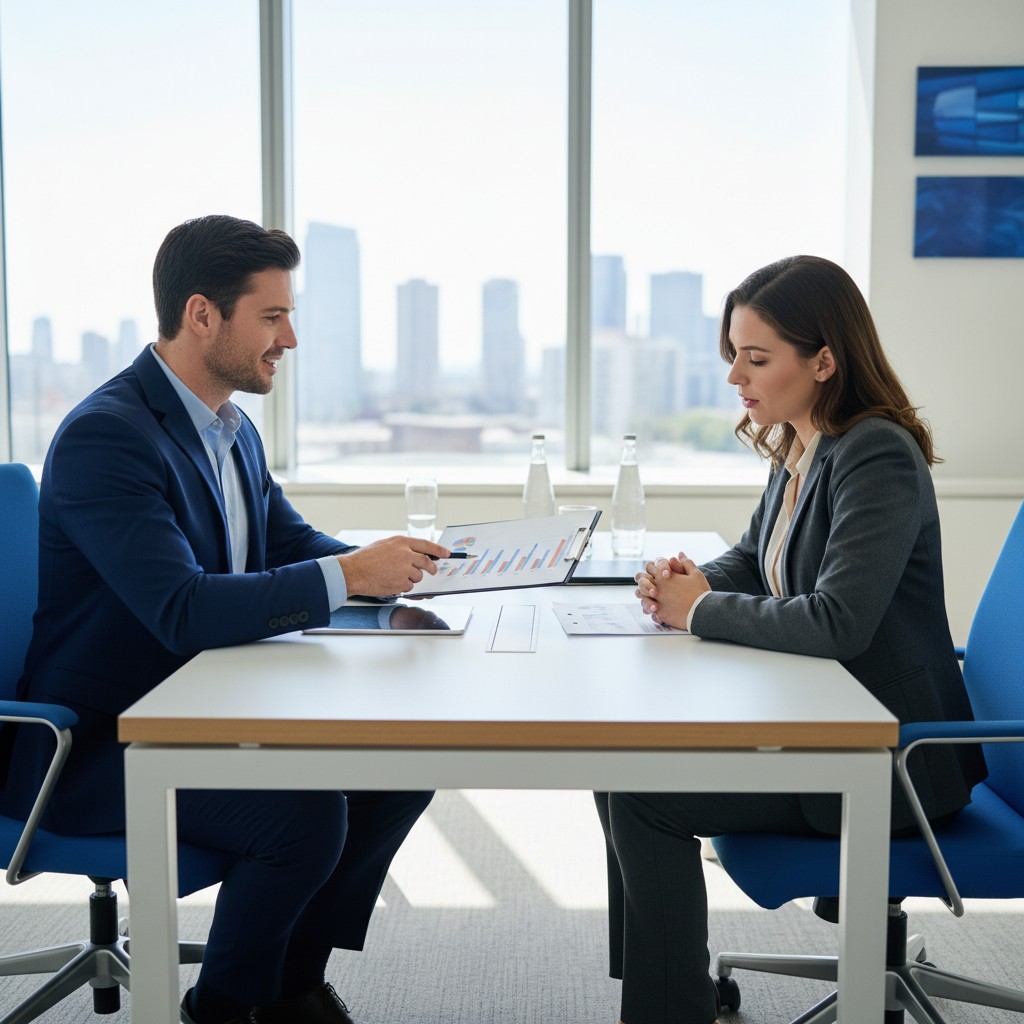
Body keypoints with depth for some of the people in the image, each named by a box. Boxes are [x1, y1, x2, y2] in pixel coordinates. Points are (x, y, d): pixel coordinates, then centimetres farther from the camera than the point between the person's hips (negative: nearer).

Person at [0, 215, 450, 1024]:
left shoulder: (234, 429, 8)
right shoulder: (105, 435, -22)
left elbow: (290, 545, 14)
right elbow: (184, 610, -32)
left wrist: (389, 564, -5)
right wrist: (348, 574, -30)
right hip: (98, 741, -9)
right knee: (306, 815, -27)